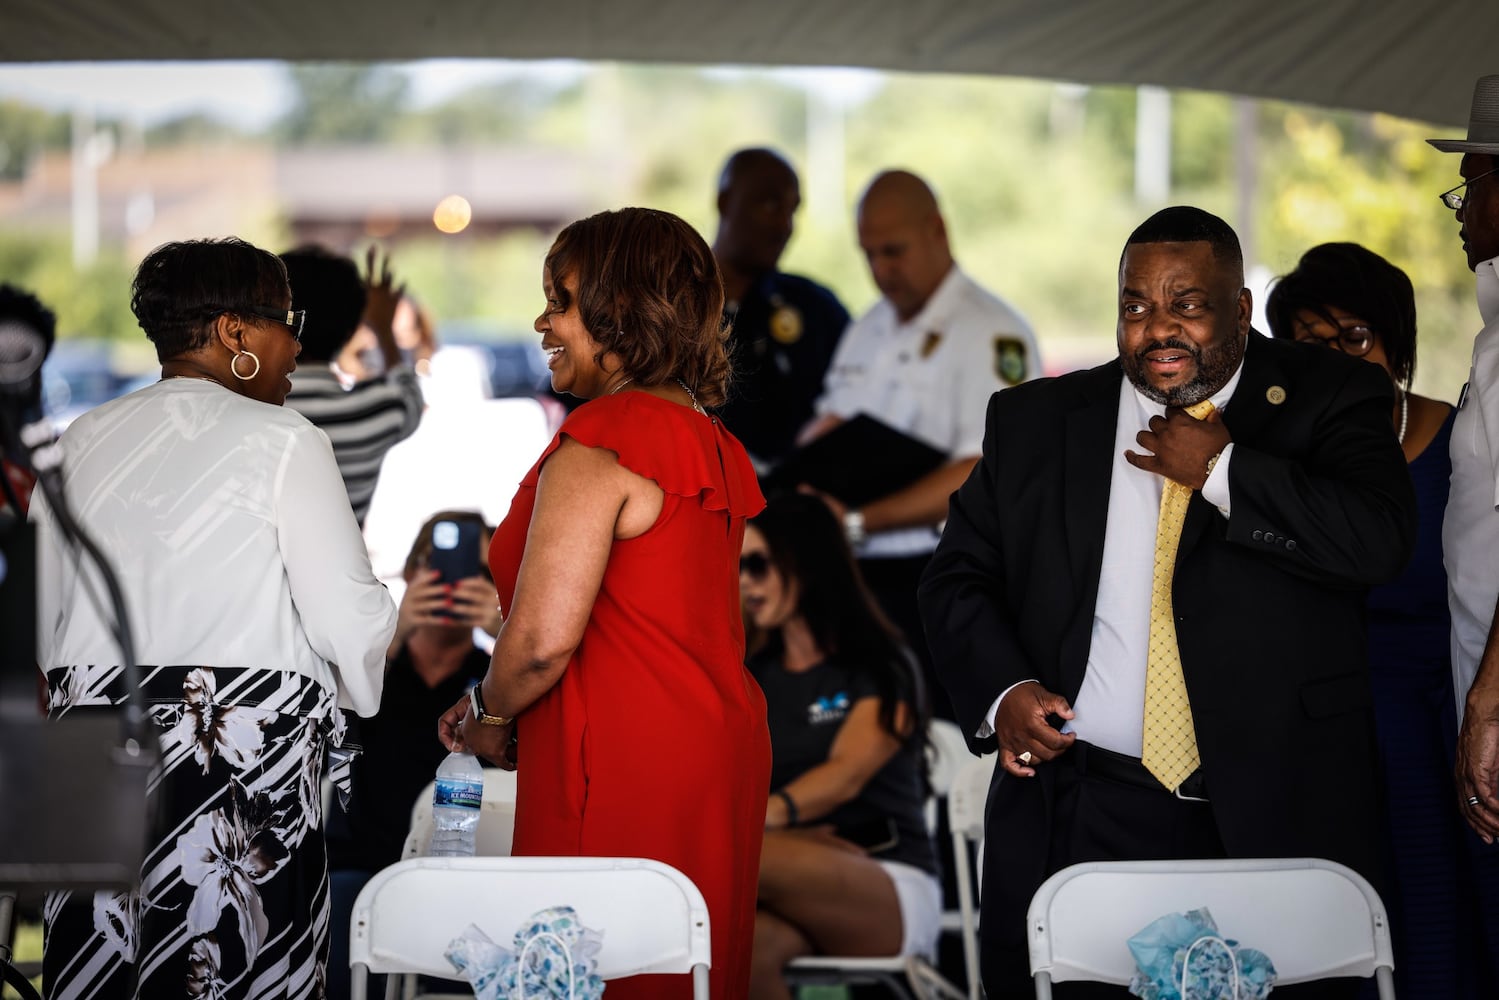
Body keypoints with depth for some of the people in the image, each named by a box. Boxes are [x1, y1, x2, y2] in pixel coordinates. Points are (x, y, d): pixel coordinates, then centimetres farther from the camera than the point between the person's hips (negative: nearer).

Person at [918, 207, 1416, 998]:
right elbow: (958, 576, 12)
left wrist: (1220, 470, -12)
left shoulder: (1328, 401, 3)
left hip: (1276, 817, -1)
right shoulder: (1037, 421, 10)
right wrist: (1002, 690, -6)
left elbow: (1381, 540, -13)